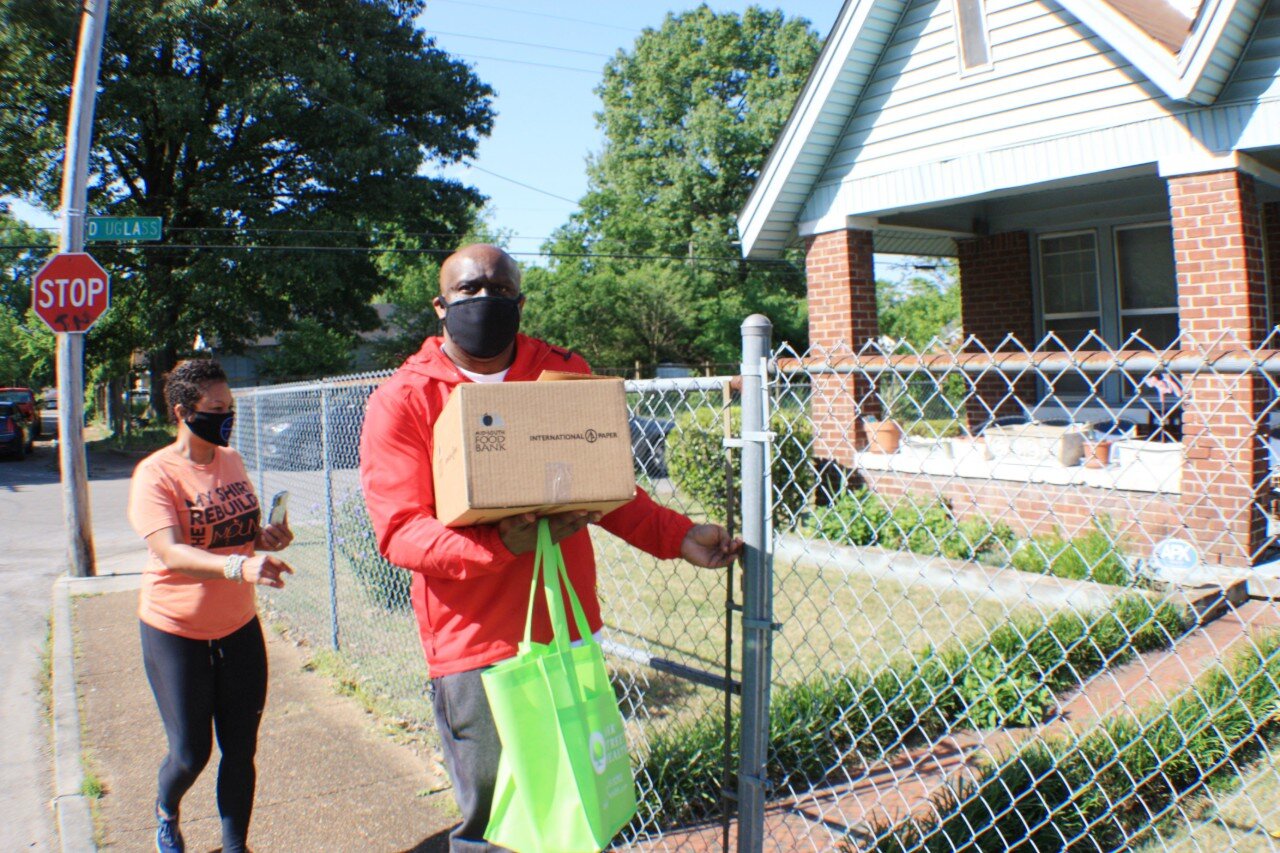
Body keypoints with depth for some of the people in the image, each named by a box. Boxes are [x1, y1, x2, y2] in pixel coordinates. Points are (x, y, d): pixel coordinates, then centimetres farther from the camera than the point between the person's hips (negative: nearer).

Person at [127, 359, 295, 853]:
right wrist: (238, 566, -44)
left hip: (239, 626, 5)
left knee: (240, 750, 7)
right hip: (176, 631, -5)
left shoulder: (232, 461, 5)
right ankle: (166, 813, 38)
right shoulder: (155, 474, -15)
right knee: (190, 754, 5)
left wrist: (266, 537, -4)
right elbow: (171, 554, -28)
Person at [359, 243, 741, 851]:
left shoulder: (565, 374, 5)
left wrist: (679, 536, -3)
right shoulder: (401, 401, -5)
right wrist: (502, 545, -26)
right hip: (475, 645, -3)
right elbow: (399, 531, -11)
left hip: (569, 630, 4)